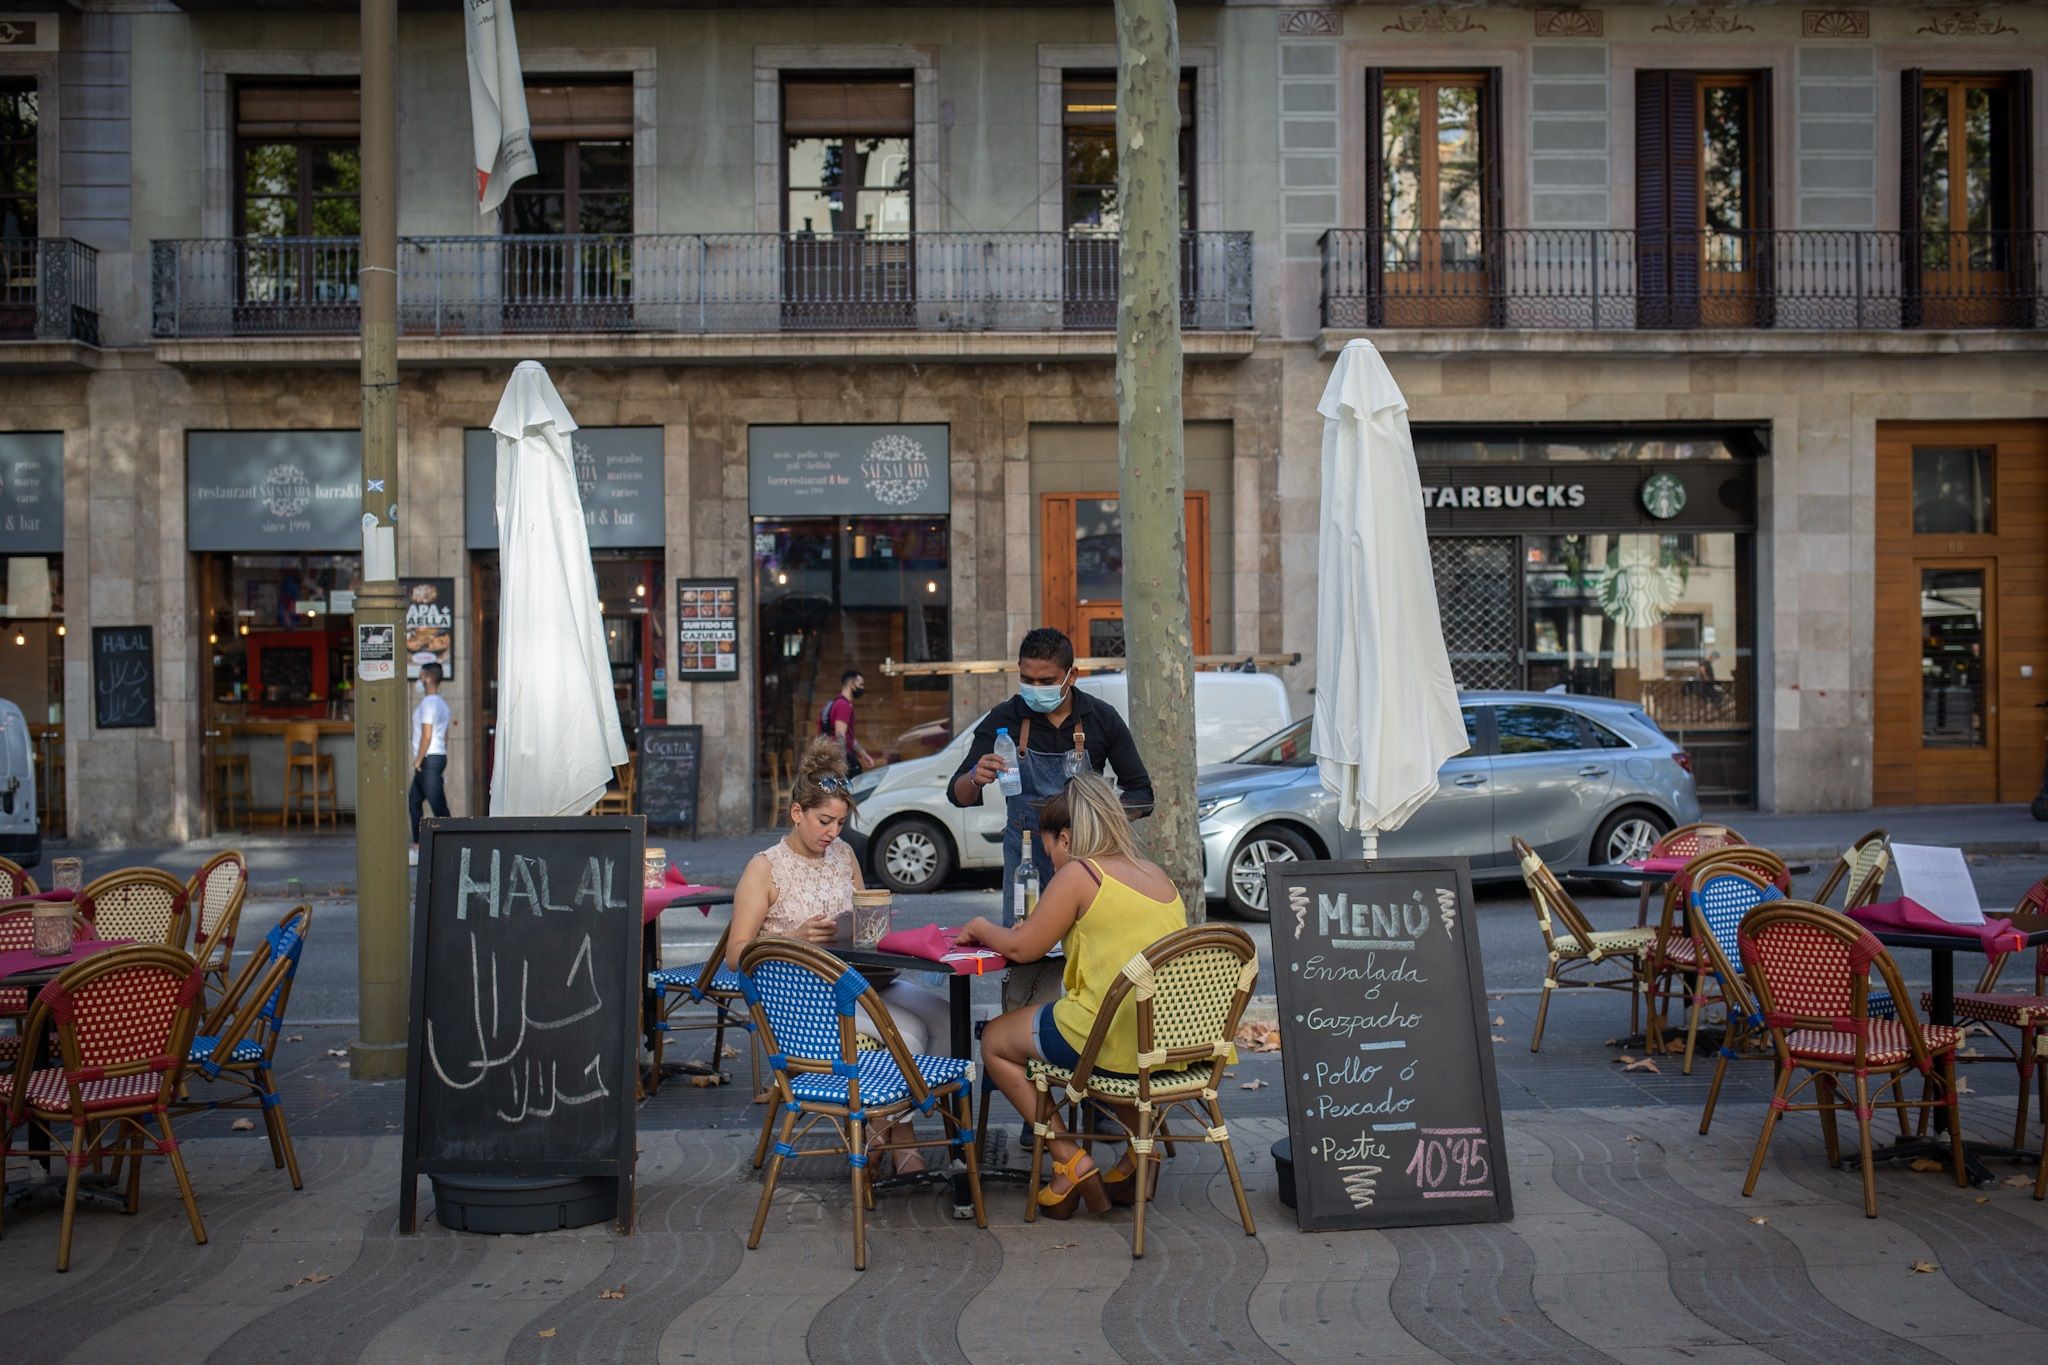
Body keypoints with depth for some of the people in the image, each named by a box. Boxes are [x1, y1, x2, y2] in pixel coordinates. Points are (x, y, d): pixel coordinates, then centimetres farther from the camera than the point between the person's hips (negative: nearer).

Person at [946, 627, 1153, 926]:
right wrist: (975, 779, -27)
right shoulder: (1004, 719, -3)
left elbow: (1140, 793, 4)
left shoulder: (1102, 718, -2)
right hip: (1026, 855, 0)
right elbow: (959, 796, -3)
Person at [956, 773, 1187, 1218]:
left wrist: (981, 926, 17)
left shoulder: (1078, 874, -8)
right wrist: (1045, 928, 27)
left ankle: (1070, 1160, 8)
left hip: (1113, 1045, -7)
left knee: (995, 1040, 16)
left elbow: (1020, 948, -3)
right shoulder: (1157, 874, 12)